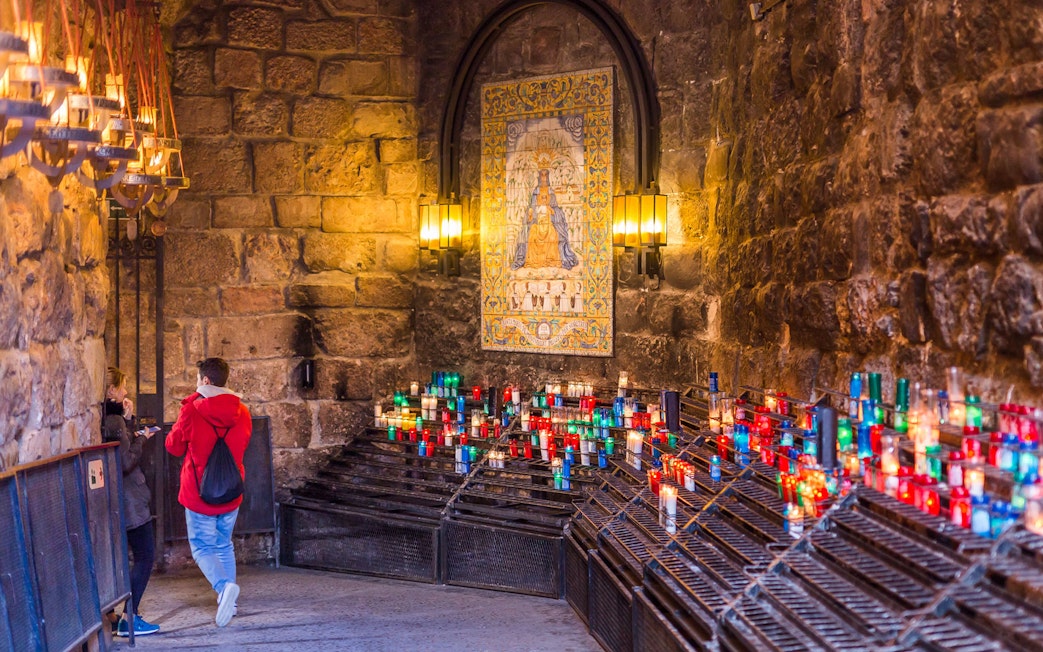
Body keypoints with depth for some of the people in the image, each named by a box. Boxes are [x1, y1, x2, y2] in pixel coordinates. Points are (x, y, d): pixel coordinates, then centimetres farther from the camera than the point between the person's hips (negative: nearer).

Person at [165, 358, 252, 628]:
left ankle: (224, 585, -22)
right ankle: (227, 600, 20)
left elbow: (174, 447, -1)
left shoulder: (192, 410, -14)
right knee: (224, 546, 19)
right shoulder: (242, 412, 0)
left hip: (199, 493, -4)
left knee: (202, 547, 3)